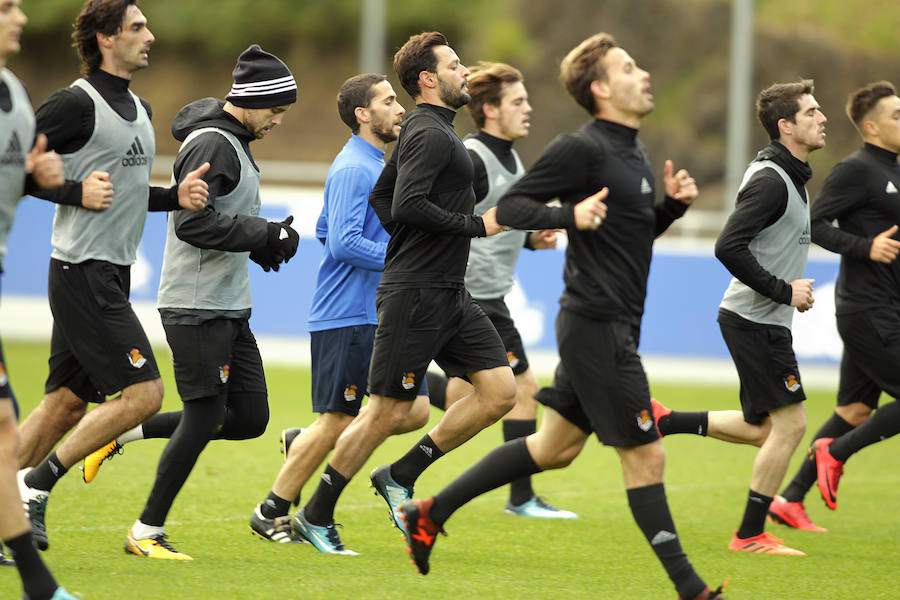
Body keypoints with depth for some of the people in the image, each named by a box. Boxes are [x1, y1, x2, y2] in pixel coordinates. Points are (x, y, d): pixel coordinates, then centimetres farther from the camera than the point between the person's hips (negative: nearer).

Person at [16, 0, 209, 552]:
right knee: (143, 392, -12)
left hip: (110, 277, 9)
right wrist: (75, 191, -20)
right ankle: (36, 484, -5)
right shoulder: (77, 104, -12)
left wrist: (176, 196, 9)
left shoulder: (139, 109, 16)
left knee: (66, 403, 9)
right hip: (83, 273, -9)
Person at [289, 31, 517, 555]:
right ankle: (316, 517, 7)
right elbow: (408, 205, -26)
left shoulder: (428, 131, 18)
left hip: (450, 295, 10)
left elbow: (381, 197, 26)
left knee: (500, 391, 2)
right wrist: (476, 226, -19)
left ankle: (401, 476, 9)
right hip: (415, 295, -10)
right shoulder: (430, 135, -14)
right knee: (389, 412, -5)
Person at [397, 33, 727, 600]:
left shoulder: (634, 154, 16)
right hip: (596, 324, -10)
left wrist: (673, 203, 9)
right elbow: (510, 207, -11)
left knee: (555, 446, 16)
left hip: (613, 328, 10)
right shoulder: (581, 149, -13)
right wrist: (570, 214, -26)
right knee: (645, 454, -5)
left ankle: (432, 511, 24)